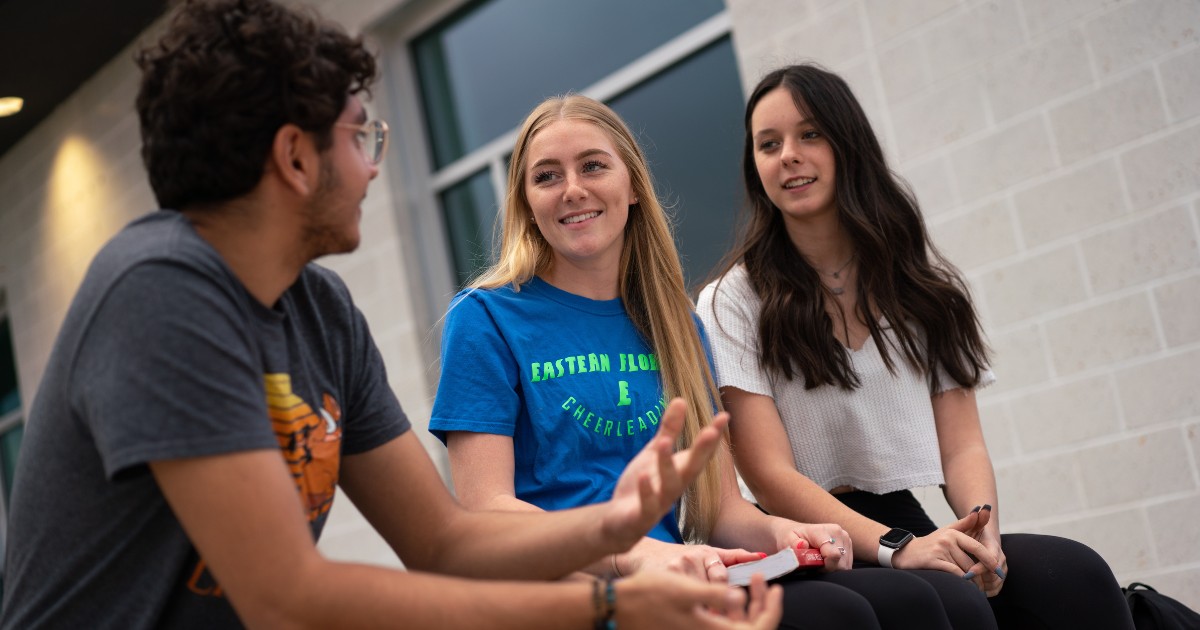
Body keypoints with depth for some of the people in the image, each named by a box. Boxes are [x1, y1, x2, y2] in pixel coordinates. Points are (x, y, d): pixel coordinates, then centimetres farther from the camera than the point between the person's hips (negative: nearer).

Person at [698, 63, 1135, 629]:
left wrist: (982, 528, -15)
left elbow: (962, 445, 8)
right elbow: (769, 474, -8)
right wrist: (895, 547, -22)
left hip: (914, 530, 5)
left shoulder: (923, 283, 16)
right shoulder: (733, 302, 1)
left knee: (1076, 576, -26)